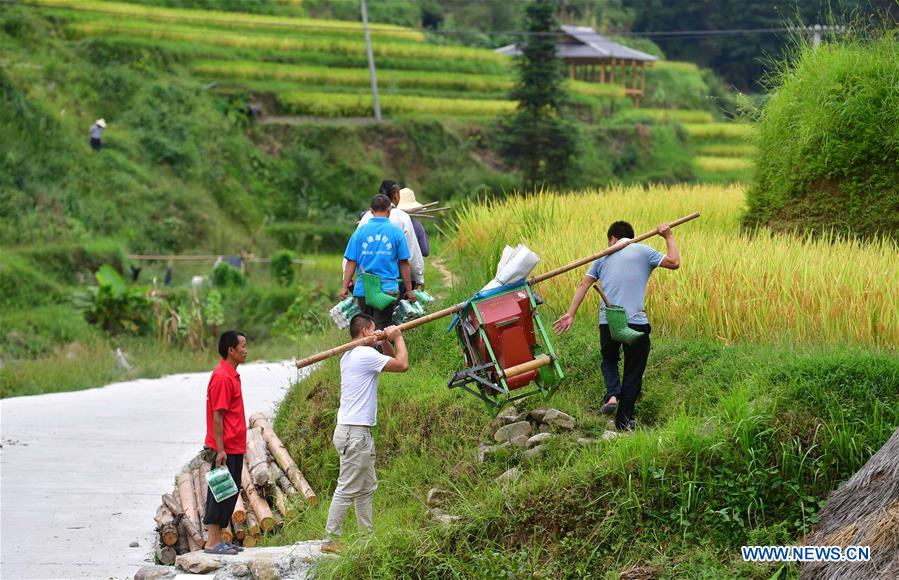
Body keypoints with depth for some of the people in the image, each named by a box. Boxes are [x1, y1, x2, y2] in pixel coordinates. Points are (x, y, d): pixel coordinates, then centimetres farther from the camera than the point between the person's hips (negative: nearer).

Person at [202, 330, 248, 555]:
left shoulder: (231, 375, 15)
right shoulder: (222, 378, -16)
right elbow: (217, 416, -19)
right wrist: (220, 450, -21)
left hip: (234, 448, 10)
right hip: (226, 449, -10)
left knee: (230, 493, 12)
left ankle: (217, 540, 17)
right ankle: (213, 542, -1)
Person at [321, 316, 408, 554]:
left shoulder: (350, 356, 16)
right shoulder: (366, 355, -15)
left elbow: (391, 360, 25)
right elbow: (402, 365, -14)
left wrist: (385, 341, 8)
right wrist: (397, 338, 0)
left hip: (357, 432, 11)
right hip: (355, 433, -11)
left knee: (366, 488, 17)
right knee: (347, 490, -8)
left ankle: (367, 536, 22)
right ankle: (330, 540, -6)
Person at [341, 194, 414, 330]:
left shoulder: (360, 231, 3)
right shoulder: (396, 232, -1)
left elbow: (351, 262, 1)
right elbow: (404, 264, 0)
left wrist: (344, 287, 6)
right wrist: (409, 290, 8)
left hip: (363, 288, 2)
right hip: (387, 288, -2)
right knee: (381, 328, -1)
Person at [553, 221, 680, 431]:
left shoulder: (604, 257, 15)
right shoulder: (643, 252, 8)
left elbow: (584, 284, 8)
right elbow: (674, 263, 0)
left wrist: (570, 314, 6)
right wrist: (669, 237, 15)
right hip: (635, 322, -2)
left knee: (609, 360, 26)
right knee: (633, 371, 11)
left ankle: (612, 395, -2)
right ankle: (624, 421, 11)